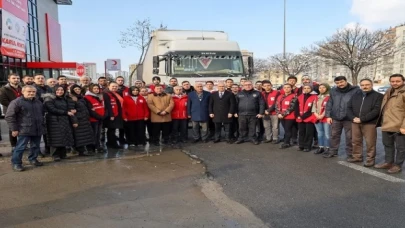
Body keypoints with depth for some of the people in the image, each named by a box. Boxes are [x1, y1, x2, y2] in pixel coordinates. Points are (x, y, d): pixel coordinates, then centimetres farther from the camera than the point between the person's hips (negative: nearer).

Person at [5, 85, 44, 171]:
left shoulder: (38, 102, 13)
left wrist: (42, 125, 21)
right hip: (24, 130, -6)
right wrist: (14, 129, -12)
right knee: (21, 147, -2)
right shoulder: (16, 102, -8)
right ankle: (16, 163, 10)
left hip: (38, 130, 6)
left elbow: (42, 114, 26)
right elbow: (9, 116, -10)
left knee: (36, 146, 13)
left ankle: (33, 159, 31)